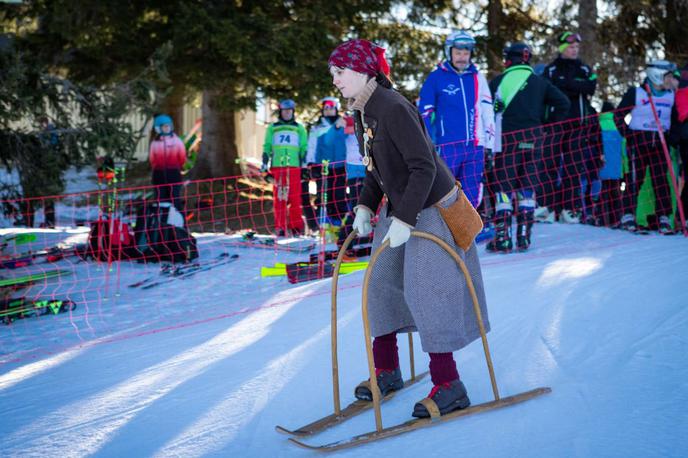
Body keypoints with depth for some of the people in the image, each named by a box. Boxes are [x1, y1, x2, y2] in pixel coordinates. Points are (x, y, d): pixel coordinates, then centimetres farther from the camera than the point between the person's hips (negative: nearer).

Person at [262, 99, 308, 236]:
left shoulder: (299, 128, 15)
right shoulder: (272, 128, 16)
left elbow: (304, 148, 16)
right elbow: (267, 147, 16)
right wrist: (265, 164, 7)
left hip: (294, 167, 0)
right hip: (277, 167, 0)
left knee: (295, 198, -6)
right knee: (279, 198, -5)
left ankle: (296, 227, 0)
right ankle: (280, 227, -4)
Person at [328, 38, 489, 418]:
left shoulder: (394, 109, -24)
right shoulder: (361, 113, 5)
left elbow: (424, 168, -26)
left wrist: (405, 219, -28)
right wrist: (365, 206, 4)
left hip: (431, 209, -9)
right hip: (397, 209, 9)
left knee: (425, 292, -11)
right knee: (382, 283, 11)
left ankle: (448, 386, -3)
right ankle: (386, 371, 26)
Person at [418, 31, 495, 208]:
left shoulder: (477, 77, 10)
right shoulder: (436, 78, 0)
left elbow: (487, 112, 13)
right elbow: (424, 114, 2)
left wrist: (489, 145, 10)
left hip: (474, 146, 4)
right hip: (447, 147, -4)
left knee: (472, 197, 7)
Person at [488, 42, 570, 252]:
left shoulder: (498, 81, 0)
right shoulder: (539, 82, 9)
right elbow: (563, 103, 4)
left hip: (507, 140, -3)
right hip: (533, 140, 3)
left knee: (504, 187, 1)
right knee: (528, 188, 10)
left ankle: (503, 238, -5)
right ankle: (524, 237, 9)